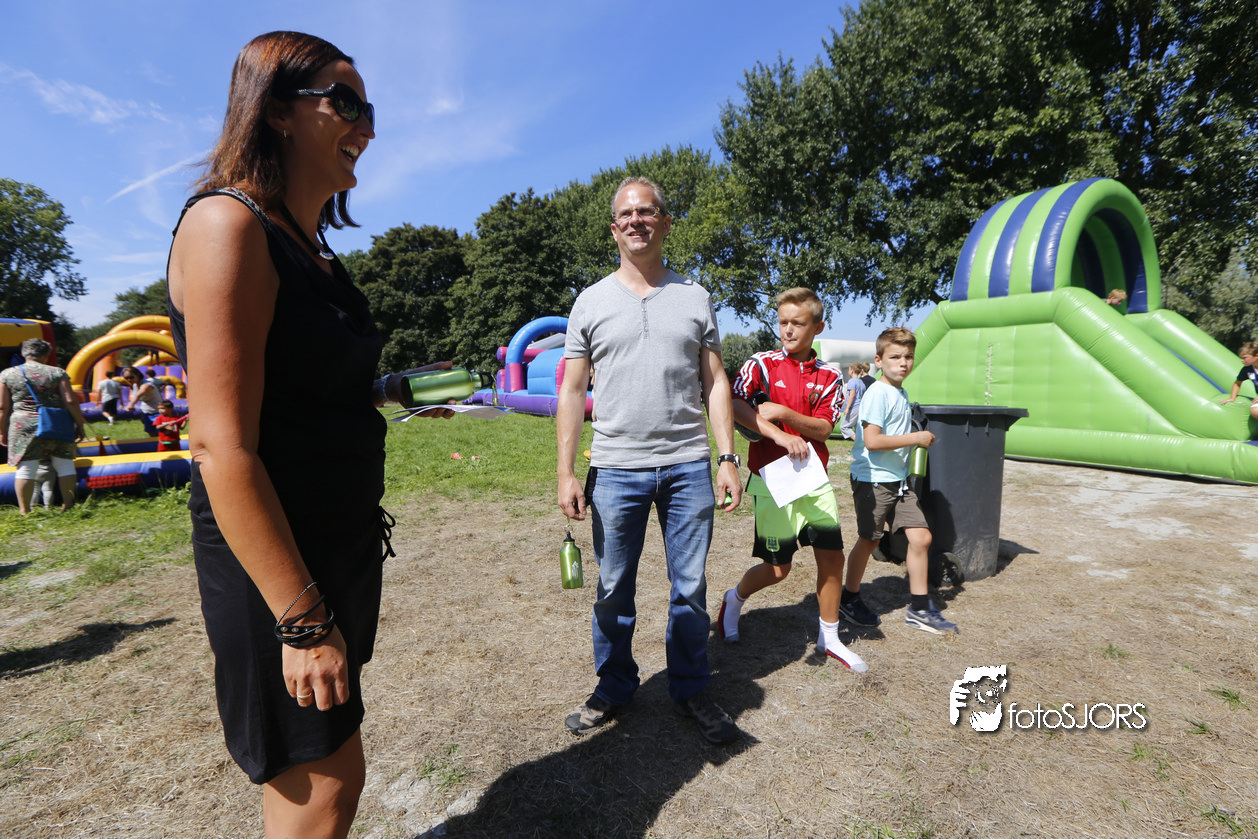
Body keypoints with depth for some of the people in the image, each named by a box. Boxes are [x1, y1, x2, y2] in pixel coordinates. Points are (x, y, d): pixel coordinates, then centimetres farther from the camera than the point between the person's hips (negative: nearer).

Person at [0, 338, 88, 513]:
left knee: (25, 468, 3)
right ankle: (68, 506, 11)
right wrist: (79, 425, 3)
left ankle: (24, 511, 7)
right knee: (65, 464, 7)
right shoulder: (57, 372, 1)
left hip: (23, 426, 1)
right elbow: (70, 402, -5)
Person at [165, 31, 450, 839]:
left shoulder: (316, 251, 12)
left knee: (336, 767, 22)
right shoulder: (228, 222, -15)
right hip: (274, 569, -8)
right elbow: (221, 447, -22)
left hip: (338, 554, 8)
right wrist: (304, 620, -20)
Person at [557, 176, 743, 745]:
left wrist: (728, 457, 0)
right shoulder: (591, 302, 6)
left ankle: (691, 689, 30)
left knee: (690, 587, 10)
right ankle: (614, 687, 31)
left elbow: (715, 382, 9)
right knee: (613, 589, 10)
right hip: (615, 469, 0)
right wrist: (566, 472, -3)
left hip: (688, 468, 1)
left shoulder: (695, 298, 10)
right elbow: (572, 391, 4)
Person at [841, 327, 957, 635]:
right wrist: (916, 438, -17)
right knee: (869, 540, 5)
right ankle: (849, 600, 25)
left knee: (921, 537, 4)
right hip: (873, 480, -8)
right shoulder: (878, 393, -16)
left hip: (898, 479, 8)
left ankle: (920, 608, 18)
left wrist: (920, 441, 11)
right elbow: (872, 441, -24)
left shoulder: (902, 393, 13)